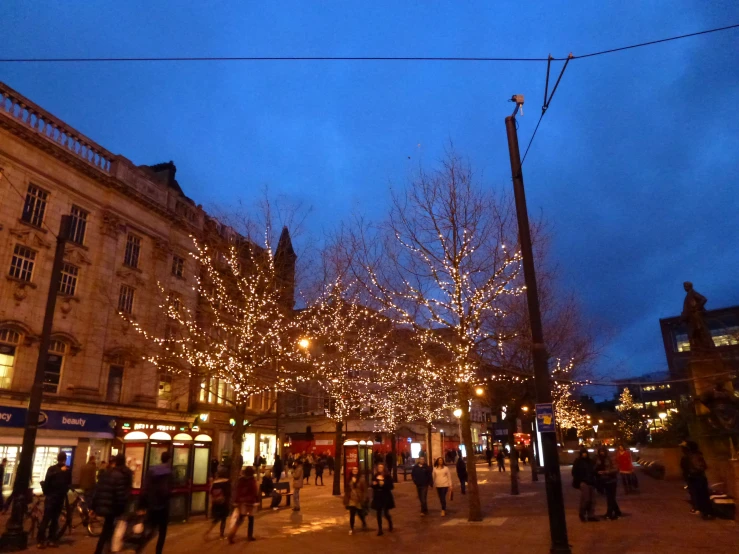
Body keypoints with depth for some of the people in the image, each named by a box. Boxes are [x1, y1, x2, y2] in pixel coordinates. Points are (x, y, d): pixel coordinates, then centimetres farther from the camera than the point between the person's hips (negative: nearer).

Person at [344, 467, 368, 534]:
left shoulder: (361, 479, -9)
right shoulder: (349, 479, 3)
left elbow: (365, 490, -8)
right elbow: (346, 490, 8)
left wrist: (364, 500, -11)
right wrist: (346, 500, 7)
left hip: (359, 500, -2)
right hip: (351, 500, 2)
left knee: (360, 514, 12)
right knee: (352, 515, -1)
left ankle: (364, 524, 41)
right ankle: (351, 529, 13)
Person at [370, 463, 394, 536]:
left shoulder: (387, 476, -8)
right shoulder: (374, 476, 2)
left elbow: (391, 486, -12)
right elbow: (372, 486, 14)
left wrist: (384, 484, -24)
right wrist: (373, 484, -8)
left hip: (386, 497, -3)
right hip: (377, 497, 3)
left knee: (386, 513, 2)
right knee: (379, 514, 6)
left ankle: (390, 523, 34)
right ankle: (380, 530, 17)